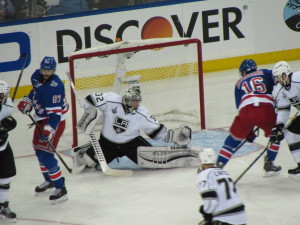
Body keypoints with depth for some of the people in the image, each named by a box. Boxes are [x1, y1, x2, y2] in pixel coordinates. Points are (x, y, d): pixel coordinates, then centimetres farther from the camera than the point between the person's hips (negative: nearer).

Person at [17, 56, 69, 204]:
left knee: (45, 153, -15)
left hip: (54, 120, -9)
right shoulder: (37, 76, -3)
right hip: (42, 118, 9)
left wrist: (48, 130, -37)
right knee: (38, 148, 21)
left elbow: (55, 112, -30)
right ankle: (49, 181, 41)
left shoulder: (55, 86, -28)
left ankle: (60, 188, -10)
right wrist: (27, 102, 8)